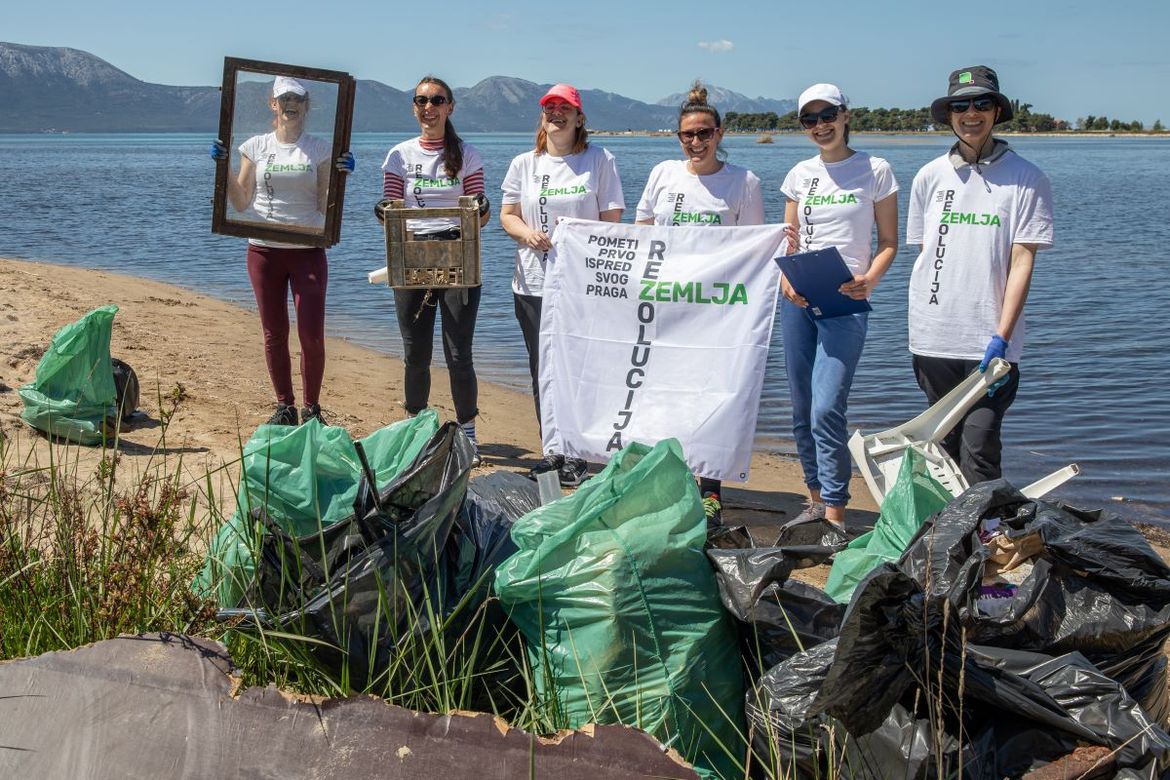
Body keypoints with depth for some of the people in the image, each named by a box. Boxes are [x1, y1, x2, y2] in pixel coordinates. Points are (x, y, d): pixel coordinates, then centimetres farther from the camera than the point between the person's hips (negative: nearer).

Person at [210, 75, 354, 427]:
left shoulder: (320, 148, 3)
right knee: (274, 335, 6)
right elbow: (241, 203, 5)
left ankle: (311, 408, 11)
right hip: (264, 250, 1)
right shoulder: (255, 147, 6)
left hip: (308, 251, -1)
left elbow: (325, 206, -1)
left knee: (312, 335, -5)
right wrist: (224, 168, -6)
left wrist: (340, 178, -15)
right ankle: (284, 407, 19)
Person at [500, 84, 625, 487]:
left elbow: (612, 220, 1)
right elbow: (507, 215, 12)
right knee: (542, 370, 9)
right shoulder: (524, 164, 11)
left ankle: (576, 456, 6)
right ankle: (552, 451, 21)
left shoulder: (599, 160, 2)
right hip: (533, 283, 4)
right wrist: (527, 232, -9)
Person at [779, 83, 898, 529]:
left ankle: (835, 516, -9)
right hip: (798, 301, 5)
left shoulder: (875, 171, 1)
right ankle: (816, 498, 23)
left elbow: (888, 242, 2)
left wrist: (869, 280, -17)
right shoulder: (800, 174, 12)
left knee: (827, 410, -15)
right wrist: (786, 279, -5)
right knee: (802, 410, 9)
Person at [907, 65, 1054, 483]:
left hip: (990, 342, -3)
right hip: (933, 339, 4)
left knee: (979, 447, -8)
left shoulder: (1026, 179, -2)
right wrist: (921, 325, 7)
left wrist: (1001, 338, -14)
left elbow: (1021, 262, -6)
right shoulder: (930, 176, 9)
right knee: (943, 445, 11)